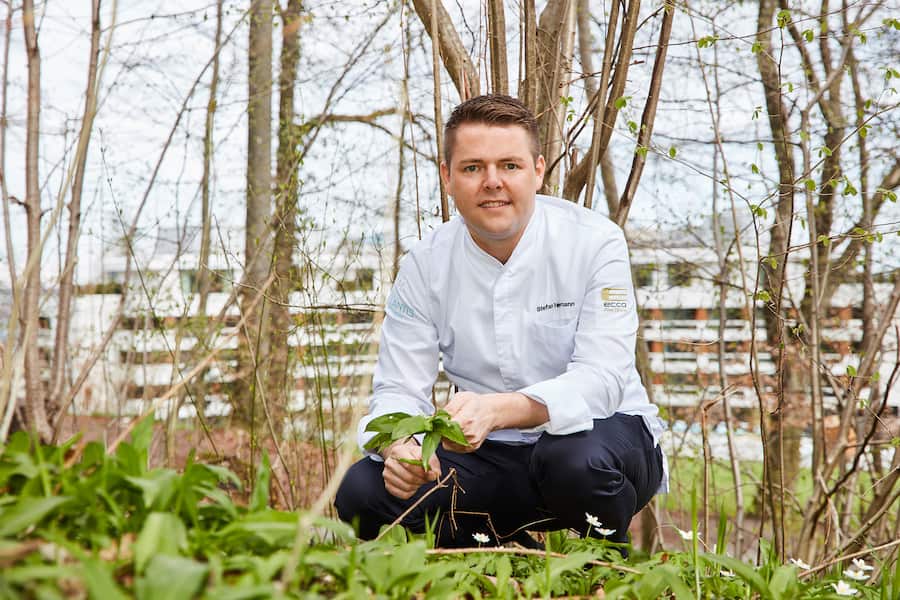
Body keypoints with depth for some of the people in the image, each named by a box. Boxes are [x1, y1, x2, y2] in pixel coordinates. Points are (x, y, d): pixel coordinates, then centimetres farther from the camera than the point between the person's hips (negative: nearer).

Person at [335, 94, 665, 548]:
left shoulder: (595, 242, -14)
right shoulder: (425, 266, -4)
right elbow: (398, 389, -6)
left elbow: (601, 378, -24)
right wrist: (398, 445, -32)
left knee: (577, 459, -39)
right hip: (494, 456, 4)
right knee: (362, 490, -16)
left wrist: (497, 409, -43)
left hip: (597, 431, -3)